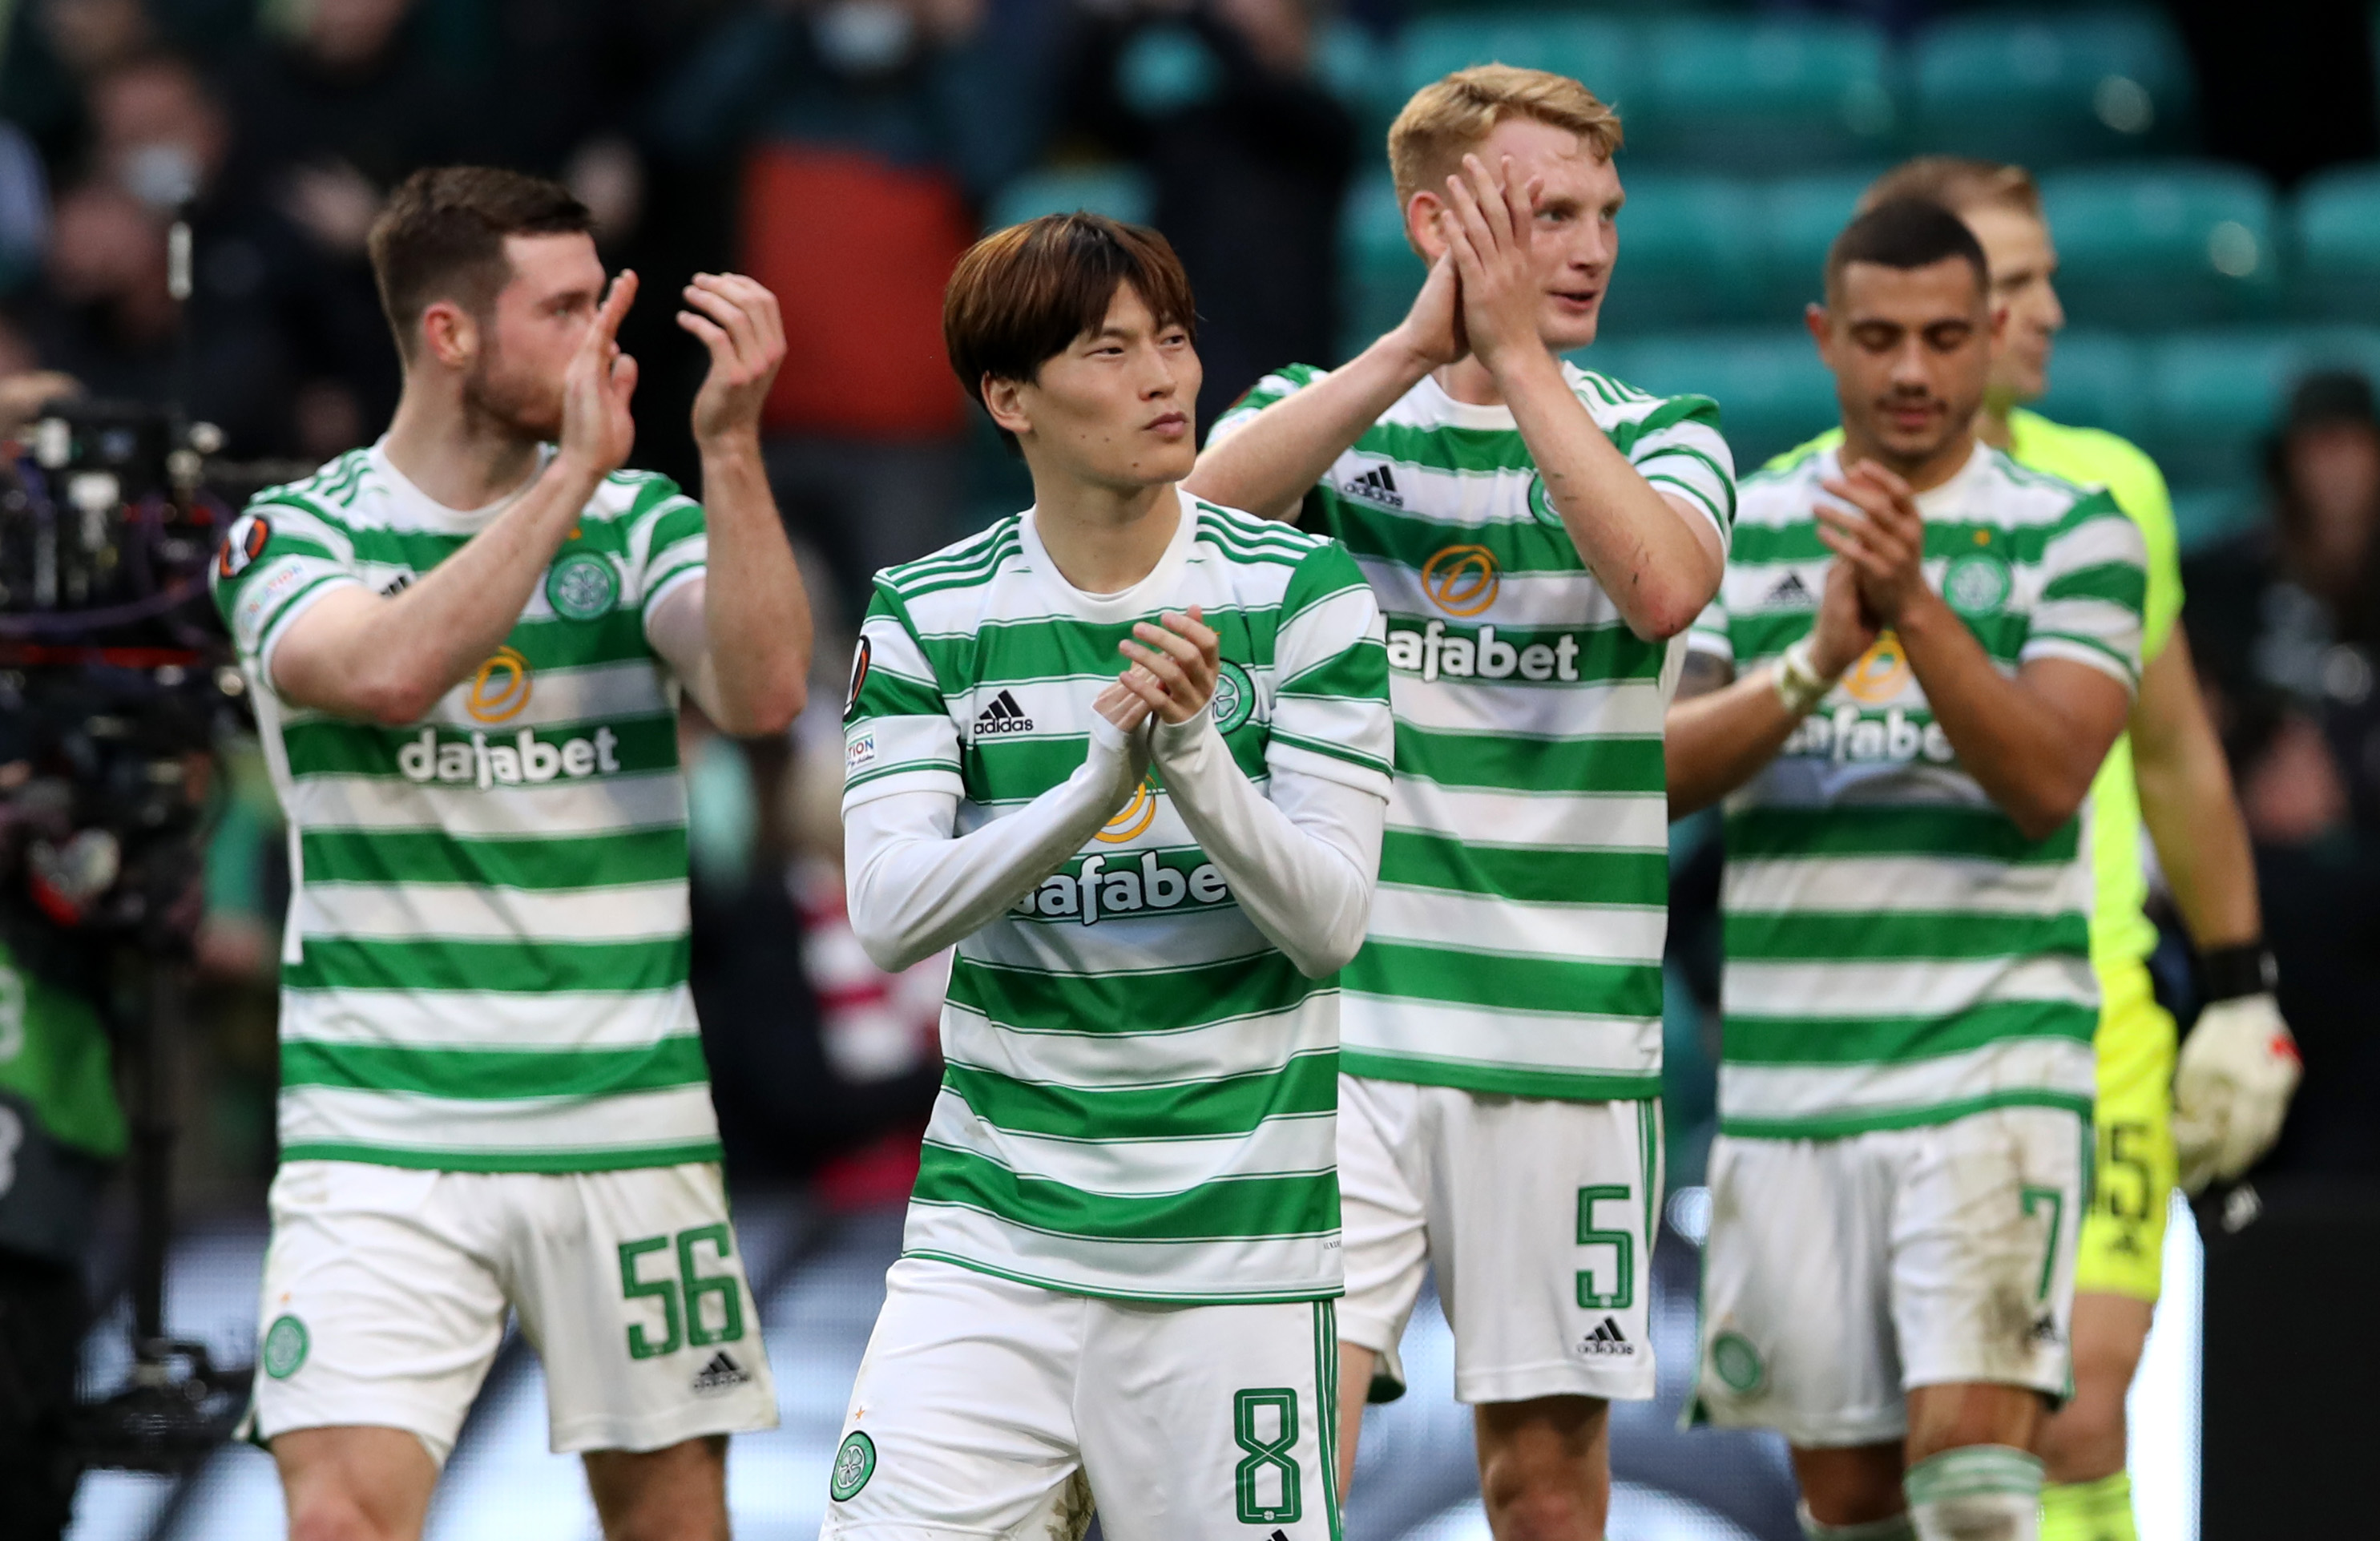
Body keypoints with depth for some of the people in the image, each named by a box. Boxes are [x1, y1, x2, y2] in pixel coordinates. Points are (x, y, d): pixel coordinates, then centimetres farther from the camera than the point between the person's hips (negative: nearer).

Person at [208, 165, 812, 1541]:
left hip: (631, 1121, 3)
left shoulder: (640, 522, 6)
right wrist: (574, 472, -21)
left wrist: (732, 447, -19)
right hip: (383, 1129, -3)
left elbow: (764, 693, -11)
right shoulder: (297, 534, 0)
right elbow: (388, 670, -22)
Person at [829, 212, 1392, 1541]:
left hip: (1233, 1237, -1)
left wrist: (1193, 754, -22)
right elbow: (889, 912, -9)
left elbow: (1329, 919, -7)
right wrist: (1101, 777, -22)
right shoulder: (929, 613, 2)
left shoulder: (1301, 592, -1)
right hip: (992, 1232, 1)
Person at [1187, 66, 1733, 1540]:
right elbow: (1203, 498, -16)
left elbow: (1661, 584, -14)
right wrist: (1420, 342, -18)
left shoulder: (1660, 437, 8)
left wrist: (1517, 354, -11)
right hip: (1334, 1023, -1)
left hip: (1566, 1030, 1)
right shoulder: (1319, 415, 7)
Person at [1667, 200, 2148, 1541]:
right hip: (1787, 1072, 3)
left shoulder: (2074, 533, 1)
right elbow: (1652, 772, -1)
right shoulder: (1738, 527, 10)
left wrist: (1913, 605, -24)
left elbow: (2049, 777, -12)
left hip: (1994, 1065, -3)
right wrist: (1815, 662, -17)